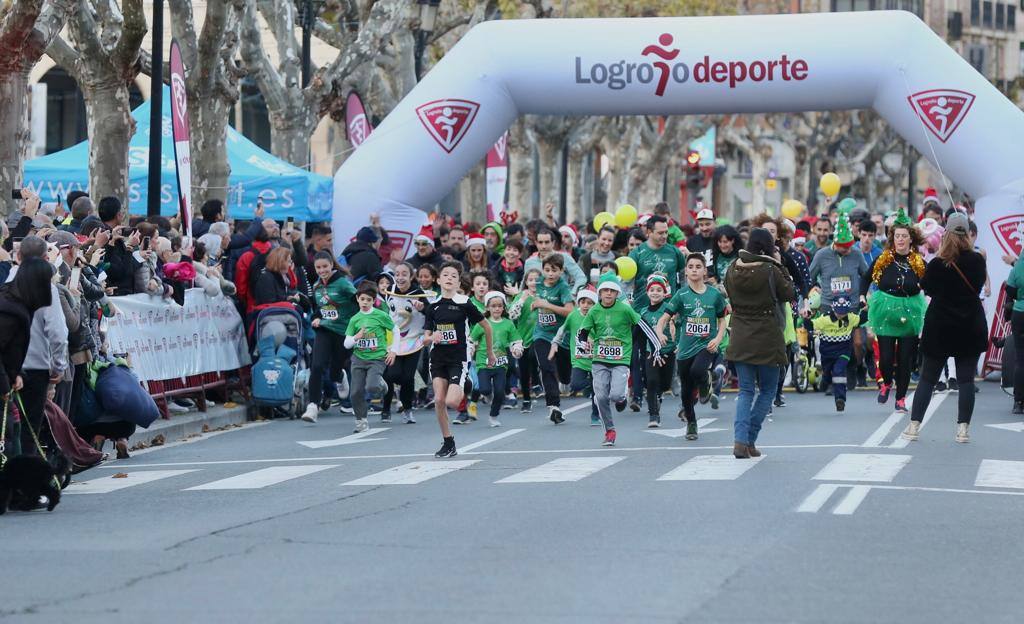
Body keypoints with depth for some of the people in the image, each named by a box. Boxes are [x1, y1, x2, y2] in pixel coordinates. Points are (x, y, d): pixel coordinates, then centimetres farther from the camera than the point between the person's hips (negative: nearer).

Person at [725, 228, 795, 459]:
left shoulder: (733, 270, -1)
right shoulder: (770, 271, -15)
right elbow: (789, 293, -2)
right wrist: (779, 265, 1)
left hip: (740, 338, 4)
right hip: (766, 339, -4)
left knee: (746, 390, 10)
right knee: (767, 389, 12)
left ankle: (740, 439, -9)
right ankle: (750, 440, 3)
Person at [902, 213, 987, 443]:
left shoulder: (936, 264, -10)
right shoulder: (977, 261, -7)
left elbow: (926, 288, 5)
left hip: (939, 329, 0)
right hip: (970, 328, 1)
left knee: (927, 379, 8)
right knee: (966, 379, 5)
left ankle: (914, 425, 6)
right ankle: (963, 428, 0)